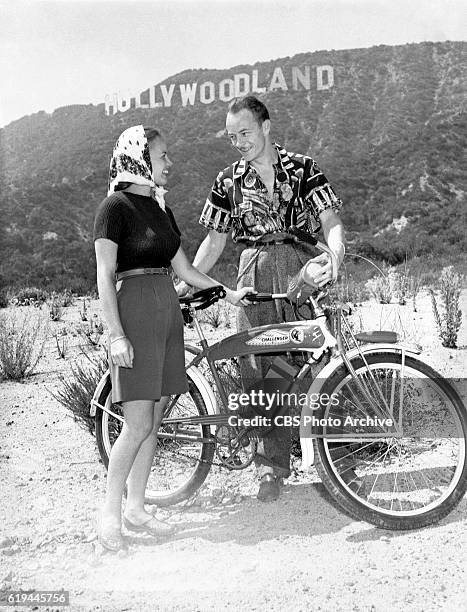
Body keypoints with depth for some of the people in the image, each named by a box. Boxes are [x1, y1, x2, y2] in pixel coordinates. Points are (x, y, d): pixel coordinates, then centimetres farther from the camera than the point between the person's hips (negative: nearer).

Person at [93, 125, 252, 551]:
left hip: (168, 312, 8)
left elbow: (184, 269, 18)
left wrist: (228, 293, 12)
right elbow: (105, 278, -11)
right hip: (135, 313, -7)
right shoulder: (116, 207, -6)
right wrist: (116, 335, -17)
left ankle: (136, 508, 22)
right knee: (138, 425, -7)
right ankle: (109, 513, 10)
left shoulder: (159, 208, 17)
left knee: (154, 421, 10)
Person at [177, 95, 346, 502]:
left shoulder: (302, 168, 5)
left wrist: (335, 254, -26)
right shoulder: (229, 181, 11)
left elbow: (331, 220, -5)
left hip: (301, 268, -1)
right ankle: (272, 467, 6)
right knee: (258, 366, -4)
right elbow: (215, 240, 13)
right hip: (255, 274, 2)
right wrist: (186, 284, 4)